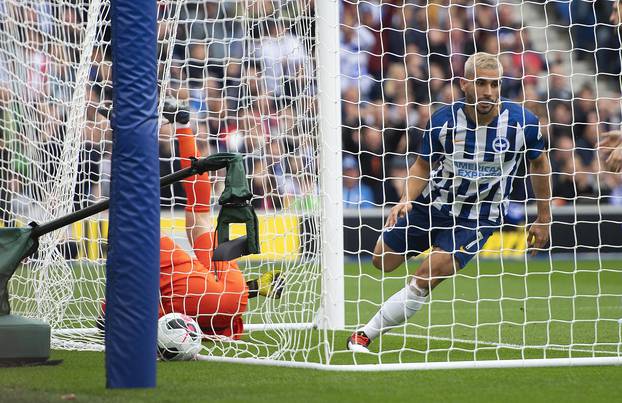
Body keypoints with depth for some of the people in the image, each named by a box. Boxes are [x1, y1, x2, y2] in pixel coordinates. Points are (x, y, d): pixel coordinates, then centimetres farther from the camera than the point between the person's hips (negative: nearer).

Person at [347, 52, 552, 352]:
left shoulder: (522, 122, -18)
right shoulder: (443, 120, -16)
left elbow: (539, 163, 2)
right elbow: (423, 166, -1)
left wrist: (544, 219, 5)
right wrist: (406, 200, -20)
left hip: (478, 217, -2)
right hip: (432, 204, 3)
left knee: (428, 277, -20)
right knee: (382, 261, 12)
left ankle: (366, 334, -8)